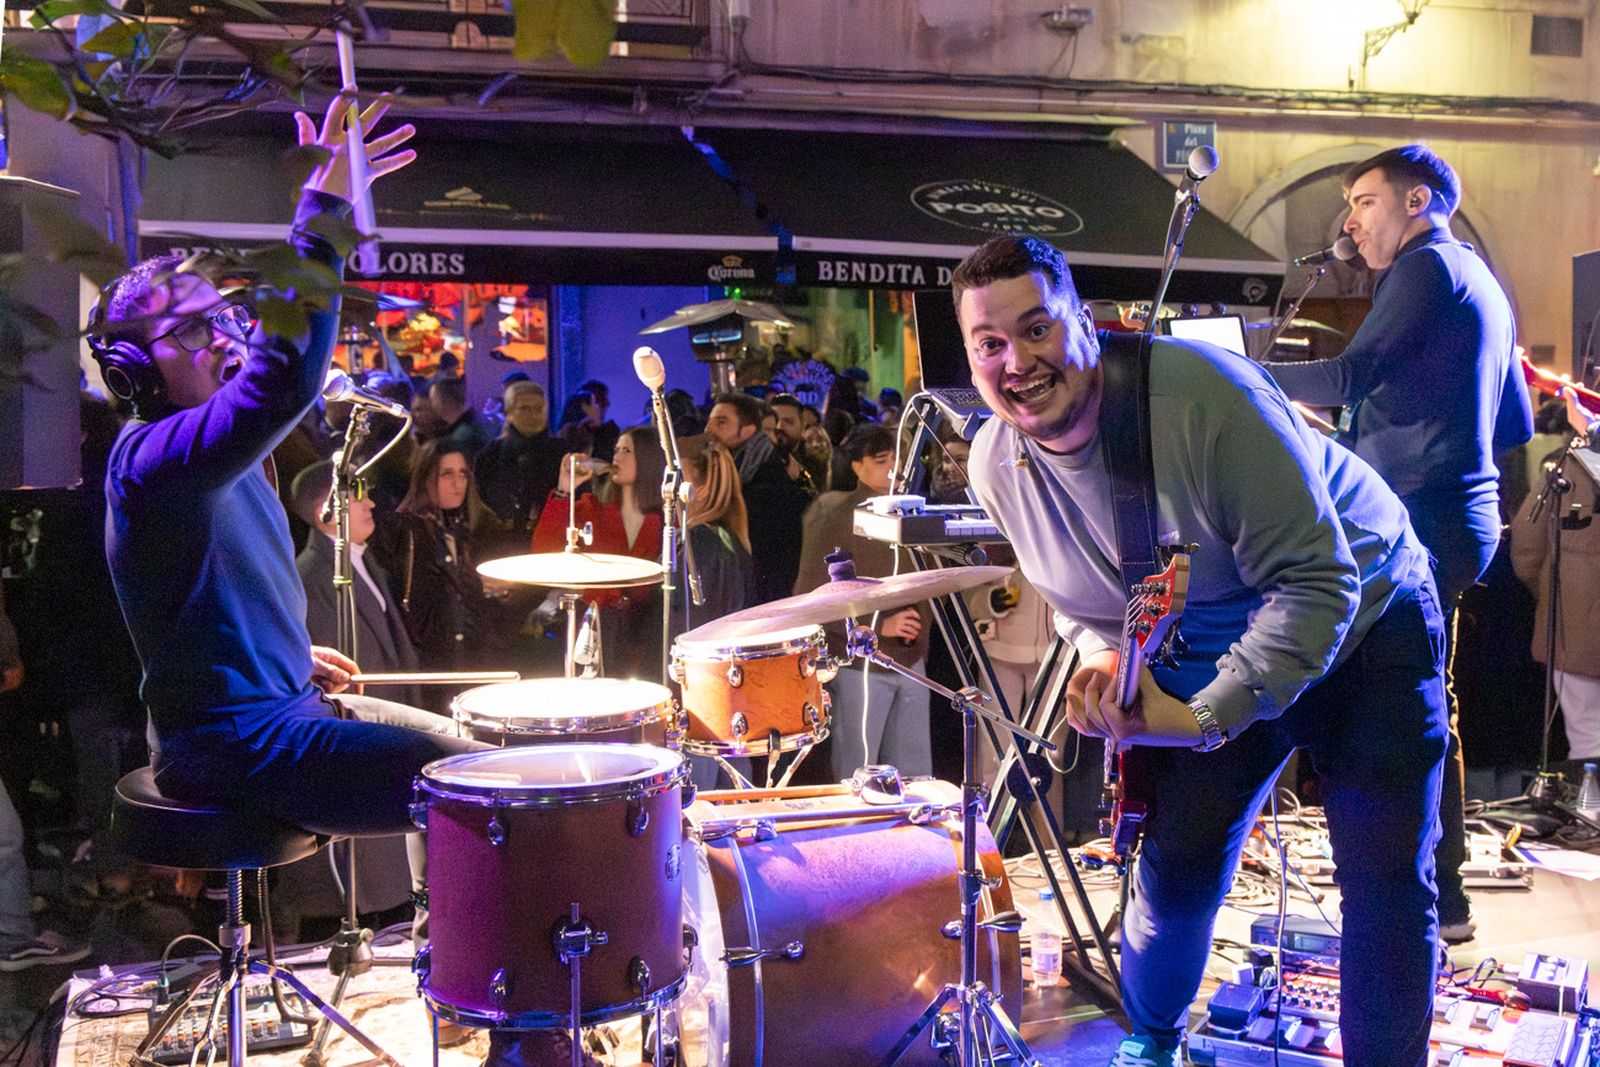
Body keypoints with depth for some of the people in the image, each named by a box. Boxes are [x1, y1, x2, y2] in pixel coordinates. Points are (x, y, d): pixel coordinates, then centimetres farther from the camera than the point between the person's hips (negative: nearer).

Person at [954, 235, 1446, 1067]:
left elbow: (1317, 581, -31)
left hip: (1362, 624, -4)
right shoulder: (996, 466, -13)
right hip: (1209, 663, 4)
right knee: (1176, 865, 2)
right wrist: (1108, 661, -19)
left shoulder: (1201, 392, -33)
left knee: (1388, 890, -4)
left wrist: (1206, 718, -37)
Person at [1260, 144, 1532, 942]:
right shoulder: (1483, 284, 23)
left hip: (1420, 518, -10)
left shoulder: (1428, 266, -7)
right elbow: (1515, 423, 25)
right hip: (1465, 511, 10)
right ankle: (1437, 884, 23)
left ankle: (1435, 899, -2)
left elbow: (1350, 375, -20)